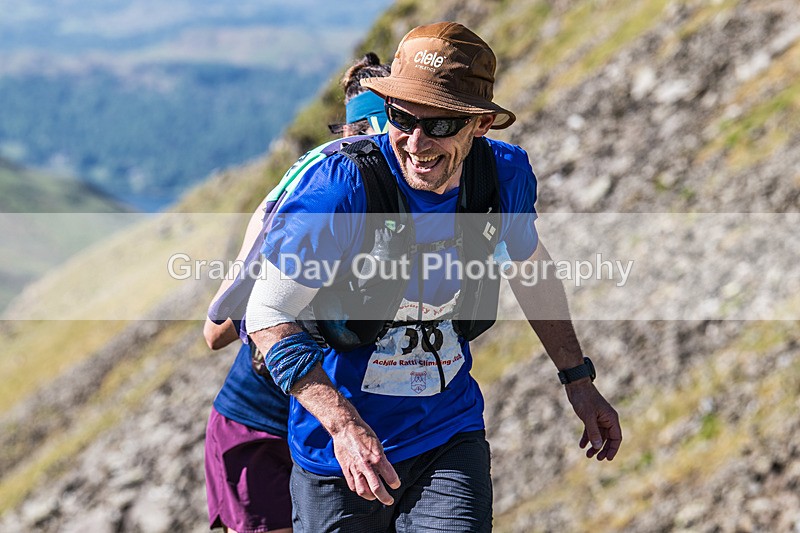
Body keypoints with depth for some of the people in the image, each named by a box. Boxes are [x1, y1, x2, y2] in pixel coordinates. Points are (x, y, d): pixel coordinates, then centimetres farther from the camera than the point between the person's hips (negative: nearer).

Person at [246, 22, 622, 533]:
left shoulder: (505, 176, -8)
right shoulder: (341, 188, -22)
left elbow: (531, 270, 13)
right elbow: (268, 314, -19)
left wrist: (580, 381, 16)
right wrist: (343, 425, -30)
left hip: (450, 439, 2)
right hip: (339, 452, -2)